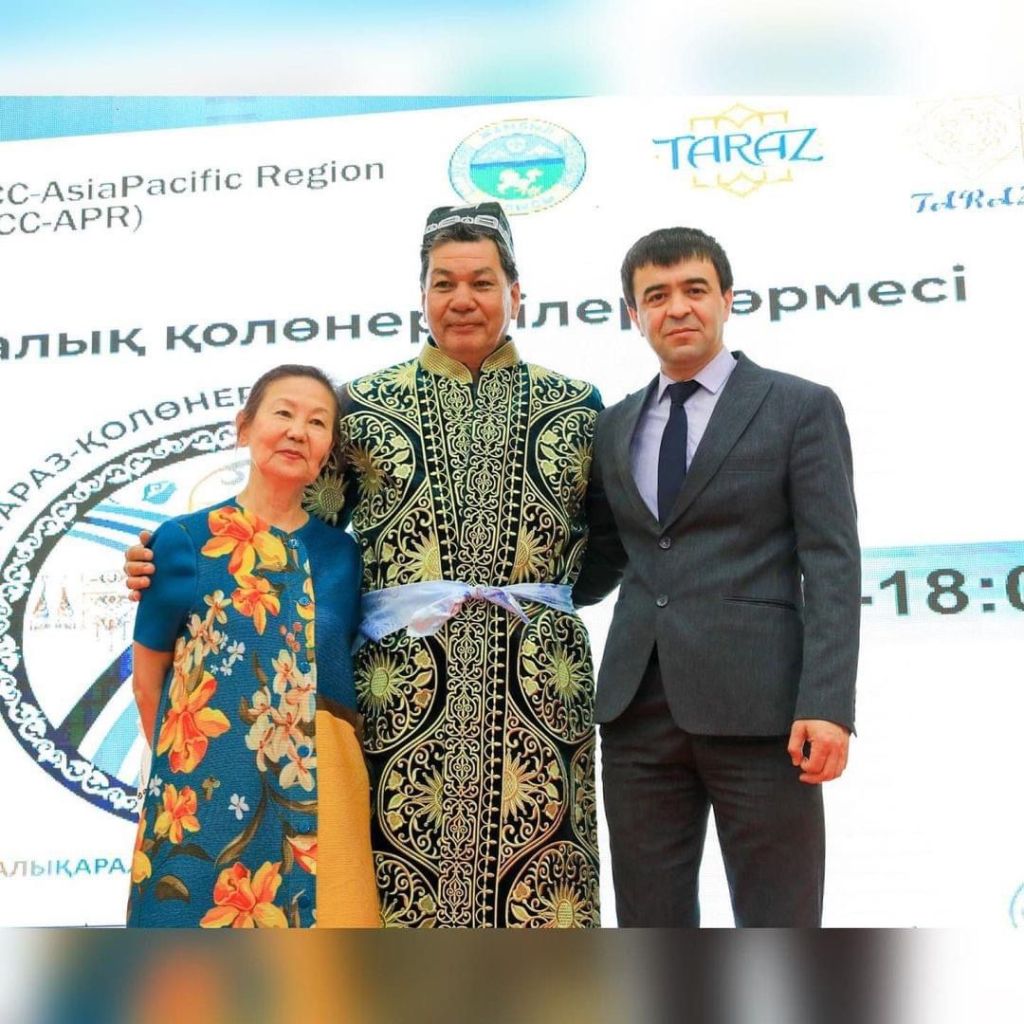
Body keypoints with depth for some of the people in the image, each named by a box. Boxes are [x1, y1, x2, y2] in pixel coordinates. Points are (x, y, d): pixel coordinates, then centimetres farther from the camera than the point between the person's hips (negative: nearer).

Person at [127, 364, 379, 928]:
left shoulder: (343, 553, 5)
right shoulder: (182, 541, -1)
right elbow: (148, 674, 5)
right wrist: (180, 764, 8)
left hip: (319, 789, 2)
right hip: (204, 789, -2)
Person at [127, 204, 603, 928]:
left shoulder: (574, 404, 11)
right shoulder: (364, 405, 8)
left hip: (538, 684, 1)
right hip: (403, 682, -1)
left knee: (539, 884, 3)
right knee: (400, 874, 2)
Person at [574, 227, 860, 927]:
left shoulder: (801, 408, 1)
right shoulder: (614, 426, 16)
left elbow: (832, 566, -5)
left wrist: (827, 704, -15)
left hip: (756, 706, -4)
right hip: (637, 707, 5)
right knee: (650, 926, 11)